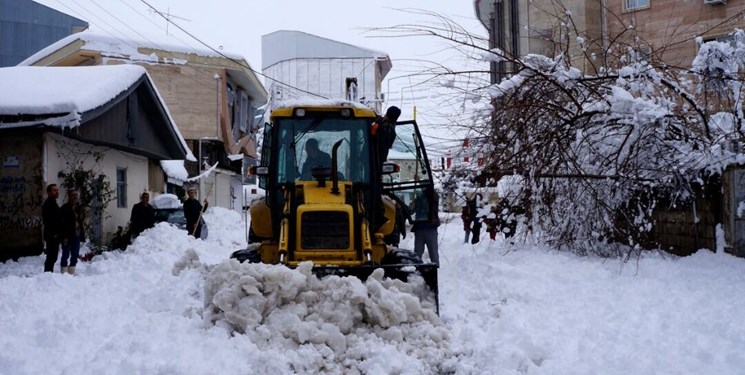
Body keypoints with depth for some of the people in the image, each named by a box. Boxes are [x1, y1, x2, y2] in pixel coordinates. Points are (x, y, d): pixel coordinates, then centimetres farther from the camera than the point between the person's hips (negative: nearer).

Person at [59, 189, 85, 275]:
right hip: (68, 236, -7)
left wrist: (82, 234, 11)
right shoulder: (64, 208, -8)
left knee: (75, 256, 10)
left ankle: (71, 273, 17)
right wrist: (64, 236, -19)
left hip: (76, 236, 7)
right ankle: (64, 273, 0)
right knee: (66, 255, -3)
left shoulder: (78, 207, 13)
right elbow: (61, 223, -12)